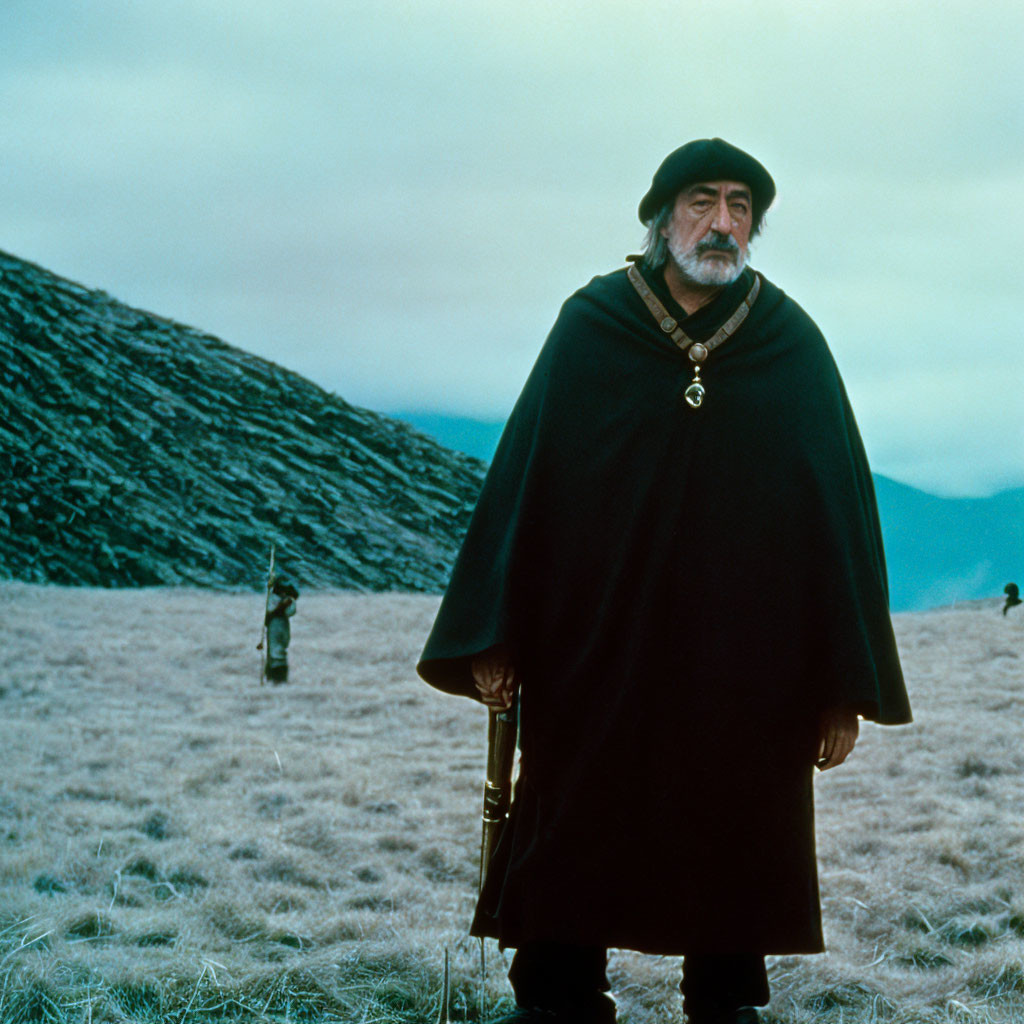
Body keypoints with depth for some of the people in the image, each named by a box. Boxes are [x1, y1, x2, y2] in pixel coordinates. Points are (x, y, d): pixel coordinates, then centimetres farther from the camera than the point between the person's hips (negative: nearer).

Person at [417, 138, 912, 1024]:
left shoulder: (793, 346, 2)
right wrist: (493, 641, -8)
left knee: (735, 856, 7)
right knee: (574, 838, 5)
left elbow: (843, 510, 1)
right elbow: (520, 477, -1)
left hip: (746, 676, 0)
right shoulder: (588, 332, 1)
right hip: (594, 655, 0)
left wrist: (848, 685, -3)